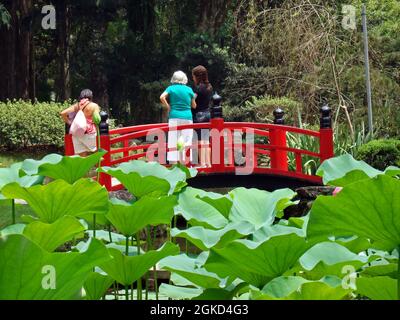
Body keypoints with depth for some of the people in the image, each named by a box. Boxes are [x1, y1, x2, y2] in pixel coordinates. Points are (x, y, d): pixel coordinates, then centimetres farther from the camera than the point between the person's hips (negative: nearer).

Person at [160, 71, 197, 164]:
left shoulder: (171, 88, 5)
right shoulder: (189, 89, 7)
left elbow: (162, 97, -13)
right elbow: (194, 106, 12)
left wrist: (168, 107, -3)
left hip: (174, 117, 0)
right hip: (187, 117, 0)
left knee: (173, 142, 0)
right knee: (186, 142, 4)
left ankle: (173, 163, -4)